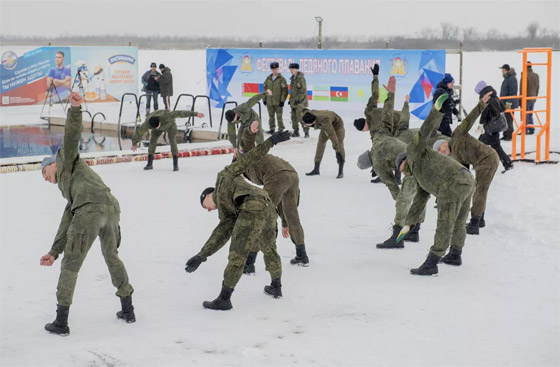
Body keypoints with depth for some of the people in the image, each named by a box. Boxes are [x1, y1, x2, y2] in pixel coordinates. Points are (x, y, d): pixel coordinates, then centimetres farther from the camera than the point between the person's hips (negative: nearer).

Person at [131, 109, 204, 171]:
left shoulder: (166, 116, -46)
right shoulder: (146, 124, -36)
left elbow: (180, 113, -42)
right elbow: (139, 132, -19)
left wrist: (195, 114, -41)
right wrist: (134, 144, -6)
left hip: (170, 125, -2)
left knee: (172, 141, -19)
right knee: (152, 141, -14)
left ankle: (176, 164, -19)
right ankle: (150, 164, -6)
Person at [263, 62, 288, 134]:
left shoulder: (282, 79, -5)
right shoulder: (268, 78, 10)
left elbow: (284, 91, -8)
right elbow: (265, 89, 16)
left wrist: (282, 100, -13)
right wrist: (264, 99, 12)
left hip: (278, 102, -5)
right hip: (269, 101, 5)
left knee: (279, 116, -5)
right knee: (271, 116, 11)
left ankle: (281, 129, 2)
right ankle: (272, 129, 19)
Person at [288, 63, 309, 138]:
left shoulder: (301, 78, -11)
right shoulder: (292, 78, 14)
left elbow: (303, 90, -16)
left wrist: (298, 99, -18)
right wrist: (291, 99, 18)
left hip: (300, 101, -8)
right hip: (293, 102, 8)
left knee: (300, 117, -14)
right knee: (294, 117, 9)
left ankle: (306, 132, -9)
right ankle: (296, 132, 16)